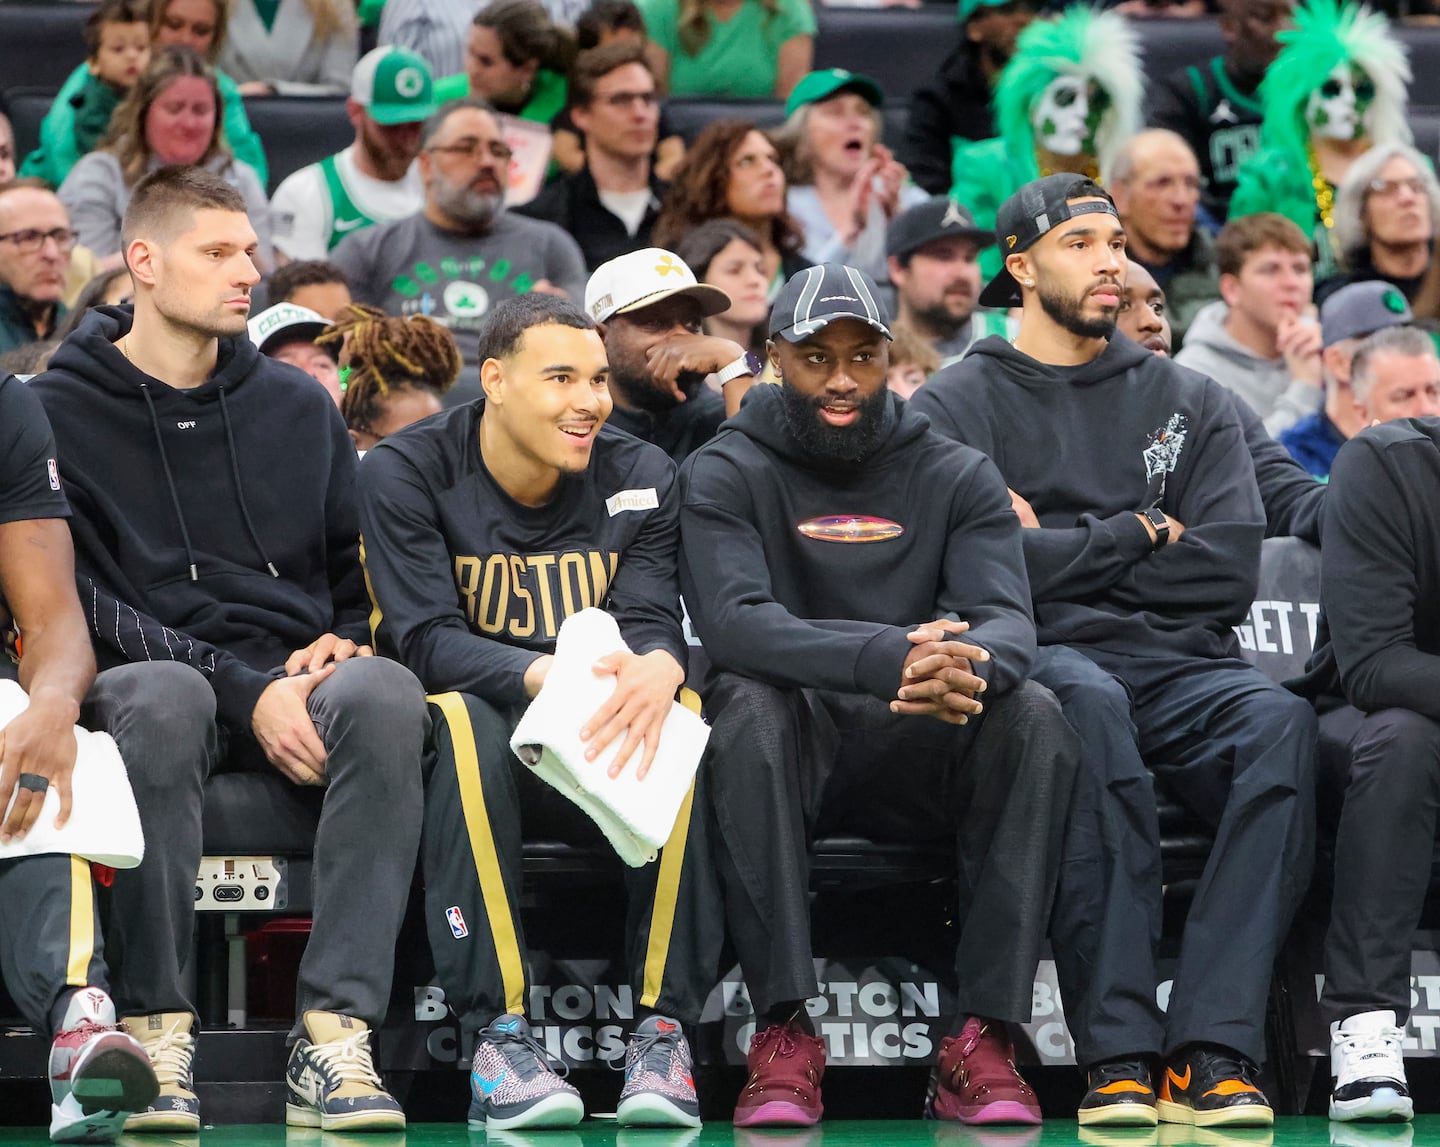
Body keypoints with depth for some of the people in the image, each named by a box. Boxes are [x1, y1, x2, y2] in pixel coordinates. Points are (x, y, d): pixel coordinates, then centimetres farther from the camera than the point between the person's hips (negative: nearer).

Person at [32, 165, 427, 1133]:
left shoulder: (298, 406, 17)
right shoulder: (62, 409, 3)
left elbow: (357, 569, 23)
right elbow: (80, 606, -5)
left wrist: (340, 640, -2)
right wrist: (242, 691, -15)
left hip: (295, 683, 3)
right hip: (134, 681, -3)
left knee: (386, 692, -32)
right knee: (164, 698, -40)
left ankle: (335, 1034, -36)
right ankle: (156, 1035, -34)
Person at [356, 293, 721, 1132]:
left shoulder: (641, 477, 4)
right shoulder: (409, 474, -6)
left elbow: (652, 621, -8)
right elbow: (425, 638, -17)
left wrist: (655, 669, -36)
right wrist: (544, 677, -37)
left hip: (604, 745, 3)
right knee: (466, 723, -37)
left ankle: (665, 1029, -28)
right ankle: (500, 1033, -36)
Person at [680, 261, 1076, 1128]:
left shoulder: (957, 478, 7)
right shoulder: (725, 476, 0)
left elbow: (1008, 621, -9)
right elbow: (734, 623, -19)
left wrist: (971, 665, -36)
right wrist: (883, 660, -37)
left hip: (920, 749, 2)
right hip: (794, 737, -2)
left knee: (1033, 715, -27)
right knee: (748, 701, -35)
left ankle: (983, 1040, -29)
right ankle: (784, 1036, -36)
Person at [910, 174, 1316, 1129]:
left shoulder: (1193, 403, 22)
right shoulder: (959, 404, 13)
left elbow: (1228, 570, 7)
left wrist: (1062, 550, 2)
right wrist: (1140, 536, 3)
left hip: (1182, 665, 3)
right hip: (1043, 662, -3)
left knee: (1283, 722, -32)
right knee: (1086, 704, -40)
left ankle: (1211, 1050, -40)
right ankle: (1118, 1053, -42)